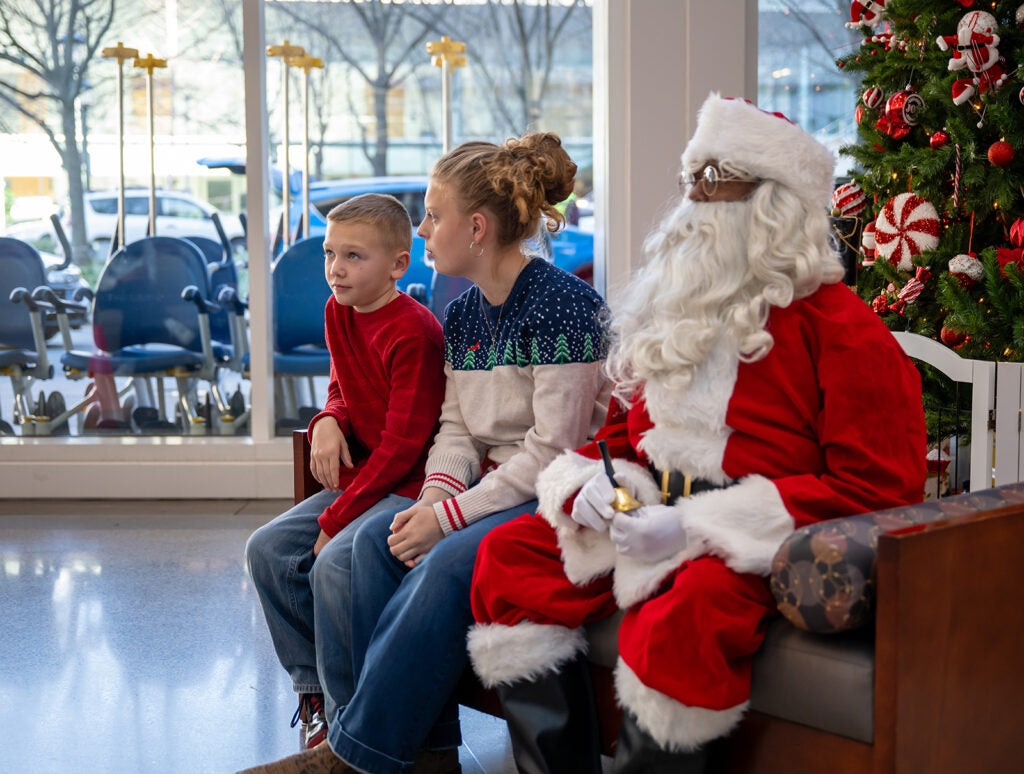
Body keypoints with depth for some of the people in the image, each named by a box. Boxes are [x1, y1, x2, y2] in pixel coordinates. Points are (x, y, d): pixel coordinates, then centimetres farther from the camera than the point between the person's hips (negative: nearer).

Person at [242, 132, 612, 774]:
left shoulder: (562, 305, -16)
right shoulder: (462, 315, 11)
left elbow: (553, 450, -20)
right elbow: (457, 428, 12)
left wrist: (450, 516, -19)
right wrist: (437, 494, -10)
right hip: (492, 491, 9)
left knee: (451, 562, -30)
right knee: (378, 537, -13)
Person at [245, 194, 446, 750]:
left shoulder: (413, 332, -19)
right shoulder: (338, 312, 6)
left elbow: (402, 445, -20)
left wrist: (335, 518, -18)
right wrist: (328, 422, -3)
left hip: (408, 486, -9)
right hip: (359, 477, 9)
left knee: (334, 564, -28)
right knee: (267, 549, -3)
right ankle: (312, 688, 9)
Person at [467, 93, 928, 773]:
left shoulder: (842, 328, -7)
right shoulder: (672, 311, 16)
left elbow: (878, 485, -14)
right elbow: (625, 428, 26)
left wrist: (697, 525, -19)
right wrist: (593, 484, -1)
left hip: (756, 541, -7)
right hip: (647, 517, 8)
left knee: (680, 615, -37)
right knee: (507, 555, -7)